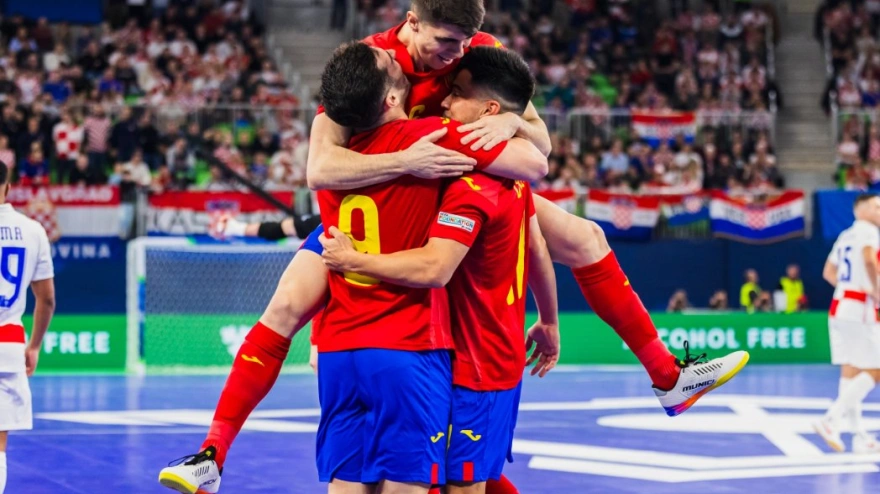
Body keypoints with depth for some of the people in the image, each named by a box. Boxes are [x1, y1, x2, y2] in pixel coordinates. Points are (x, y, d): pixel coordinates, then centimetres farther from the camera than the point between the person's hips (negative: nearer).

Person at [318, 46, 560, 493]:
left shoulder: (471, 187, -23)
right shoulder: (512, 177, 6)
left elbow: (433, 269, -32)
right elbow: (538, 253, 16)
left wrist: (352, 259, -23)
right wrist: (549, 324, 27)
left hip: (471, 367, -10)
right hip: (502, 359, 10)